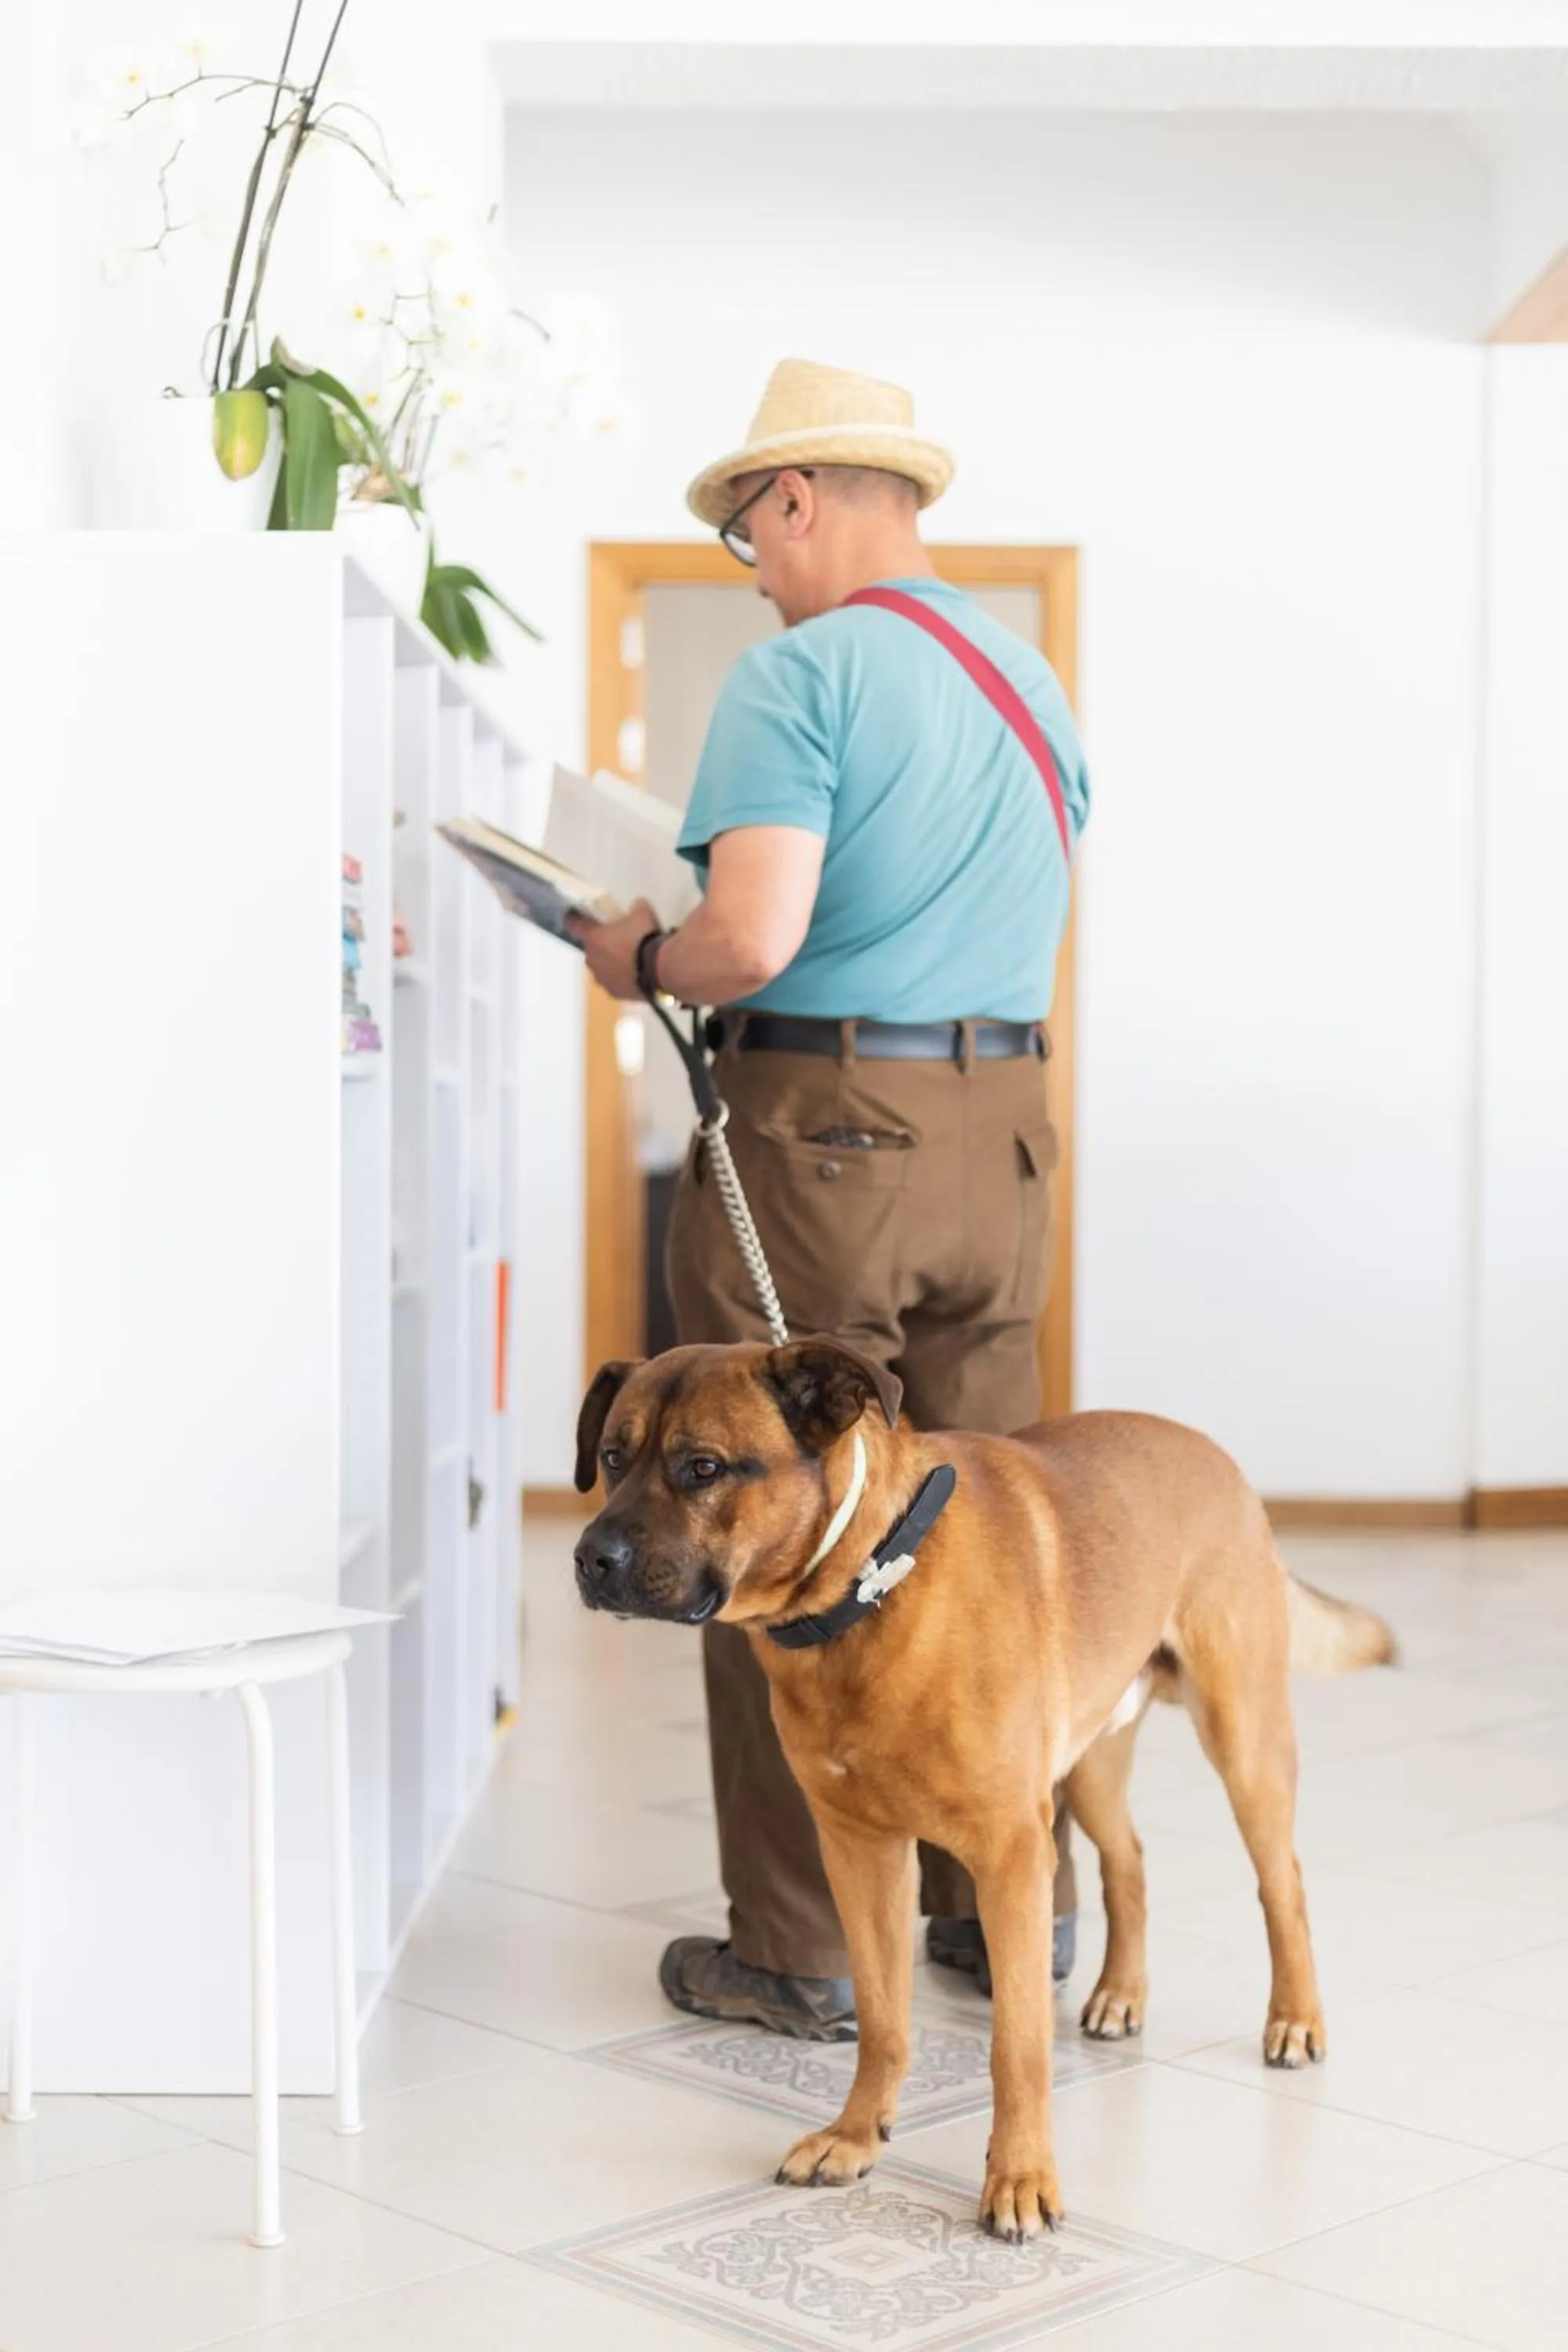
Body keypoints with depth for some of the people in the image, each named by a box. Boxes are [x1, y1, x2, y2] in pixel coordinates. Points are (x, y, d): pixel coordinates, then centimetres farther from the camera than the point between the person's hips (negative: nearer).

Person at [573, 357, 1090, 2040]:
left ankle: (800, 1950, 10)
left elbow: (753, 938, -23)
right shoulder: (1031, 679, 13)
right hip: (1001, 1130, 7)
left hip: (818, 1134, -7)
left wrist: (637, 959, -1)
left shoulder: (799, 674, -11)